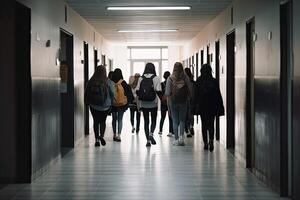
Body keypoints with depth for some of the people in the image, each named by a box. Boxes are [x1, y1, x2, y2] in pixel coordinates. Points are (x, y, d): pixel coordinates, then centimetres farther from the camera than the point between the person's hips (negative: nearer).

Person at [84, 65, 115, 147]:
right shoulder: (108, 82, -11)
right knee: (103, 121, 14)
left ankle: (97, 139, 7)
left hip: (94, 106, 1)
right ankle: (102, 136, -4)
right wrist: (109, 100, 13)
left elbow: (86, 93, -1)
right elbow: (112, 94, -7)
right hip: (105, 106, -1)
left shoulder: (91, 81, -7)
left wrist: (88, 102, 14)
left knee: (96, 122, 10)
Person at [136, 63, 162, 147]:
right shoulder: (155, 78, -7)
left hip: (144, 104, 2)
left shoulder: (141, 78, 1)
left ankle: (148, 140, 7)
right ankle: (151, 134, -14)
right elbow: (158, 91, -12)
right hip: (153, 103, -2)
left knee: (146, 121, 9)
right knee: (153, 120, 12)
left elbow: (137, 91, 2)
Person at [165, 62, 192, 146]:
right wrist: (188, 97, 11)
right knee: (182, 120, 11)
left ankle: (176, 139, 8)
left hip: (173, 101, 0)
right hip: (183, 101, 0)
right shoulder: (185, 78, -4)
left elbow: (167, 92, -6)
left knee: (175, 121, 7)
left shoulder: (170, 78, -6)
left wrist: (168, 101, 6)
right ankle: (181, 136, -5)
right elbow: (190, 89, -2)